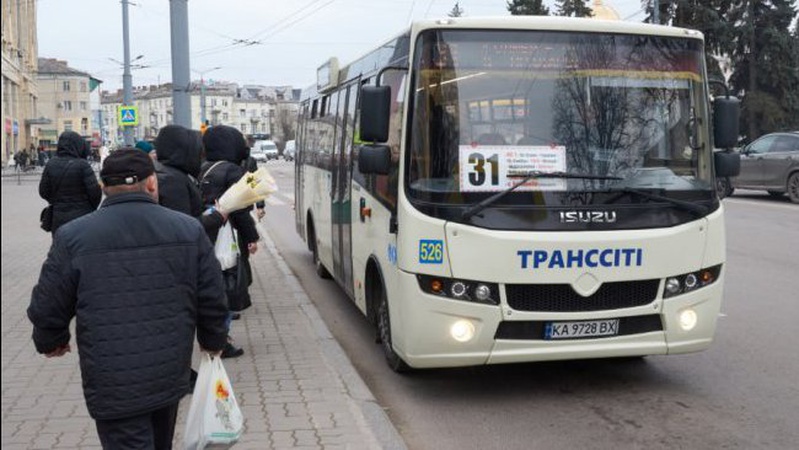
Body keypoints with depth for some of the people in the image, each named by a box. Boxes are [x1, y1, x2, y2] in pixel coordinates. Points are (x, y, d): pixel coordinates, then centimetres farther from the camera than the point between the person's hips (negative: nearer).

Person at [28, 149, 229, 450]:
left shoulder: (73, 237, -9)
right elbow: (213, 299, 0)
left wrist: (51, 342, 20)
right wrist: (213, 340, 19)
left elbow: (47, 308, -1)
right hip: (171, 376, 4)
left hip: (113, 386, -3)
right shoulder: (189, 230, -4)